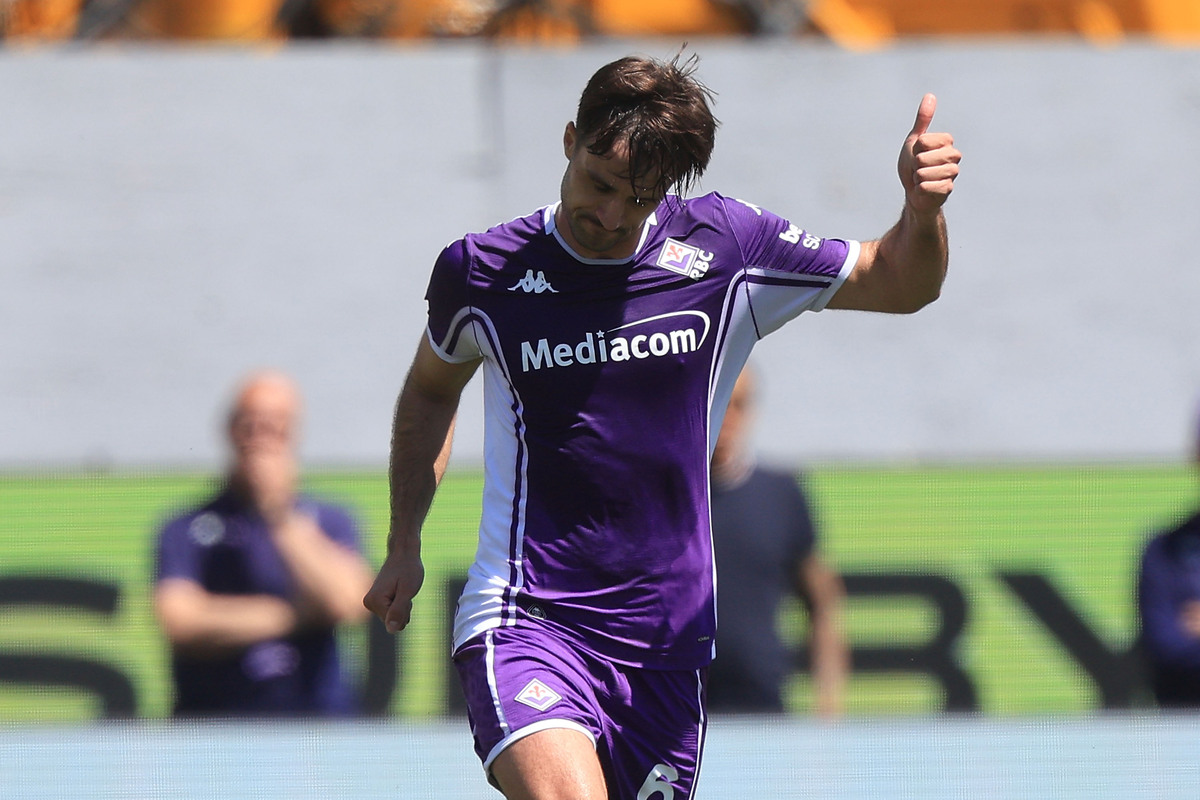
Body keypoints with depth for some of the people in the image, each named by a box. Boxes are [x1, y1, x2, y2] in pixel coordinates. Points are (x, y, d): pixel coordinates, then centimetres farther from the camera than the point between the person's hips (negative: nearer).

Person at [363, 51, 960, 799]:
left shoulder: (725, 248, -1)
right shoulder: (482, 272, -2)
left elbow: (900, 281, 9)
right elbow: (432, 389, 20)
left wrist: (923, 209, -13)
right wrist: (405, 548, 22)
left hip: (665, 643, 3)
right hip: (524, 619, -3)